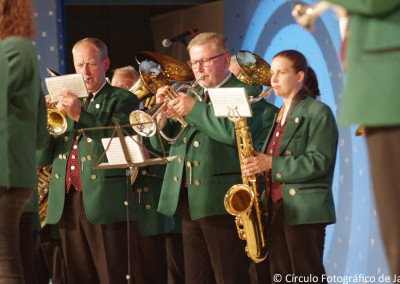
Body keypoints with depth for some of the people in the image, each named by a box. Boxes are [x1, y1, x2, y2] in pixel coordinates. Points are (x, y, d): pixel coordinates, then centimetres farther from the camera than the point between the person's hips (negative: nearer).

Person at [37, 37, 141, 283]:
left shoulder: (122, 100, 5)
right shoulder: (66, 102, 21)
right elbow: (44, 157, 15)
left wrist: (80, 115, -18)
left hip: (105, 202, -5)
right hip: (66, 204, 5)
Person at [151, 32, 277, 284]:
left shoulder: (245, 93, -1)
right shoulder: (188, 94, 18)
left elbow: (234, 131, -20)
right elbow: (159, 142, 15)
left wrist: (194, 108, -17)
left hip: (221, 201, -7)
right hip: (188, 202, 7)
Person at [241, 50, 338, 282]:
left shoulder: (318, 111, -5)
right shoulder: (279, 115, 20)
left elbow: (318, 162, -15)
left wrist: (271, 164, -18)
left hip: (305, 210, -8)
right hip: (276, 209, 8)